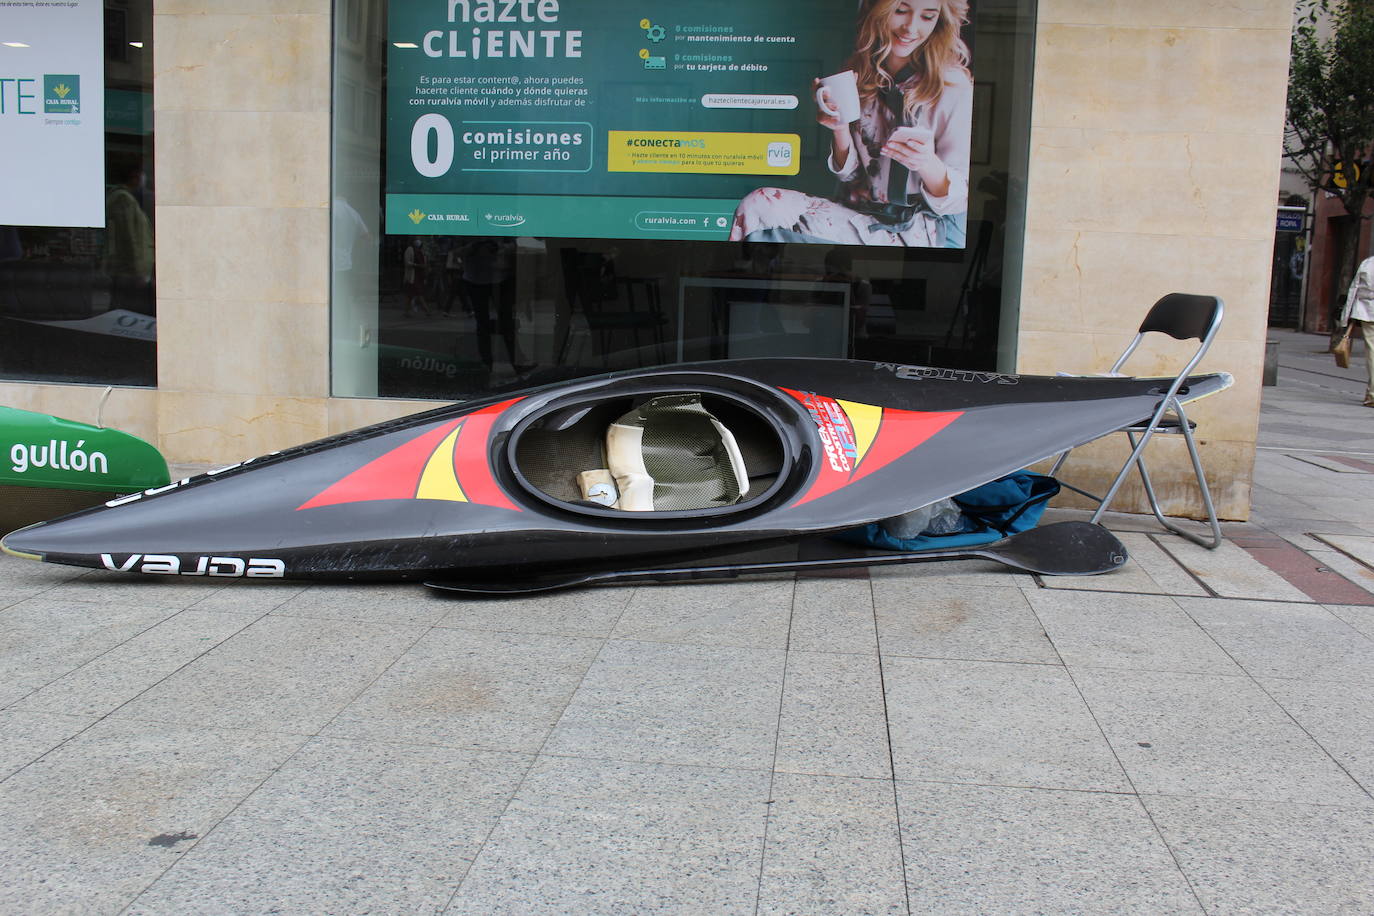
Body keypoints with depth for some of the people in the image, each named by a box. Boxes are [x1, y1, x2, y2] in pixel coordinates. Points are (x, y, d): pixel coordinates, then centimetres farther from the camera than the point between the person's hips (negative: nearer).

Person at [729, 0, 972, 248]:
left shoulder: (954, 87, -8)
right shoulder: (859, 75, 6)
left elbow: (958, 200, -9)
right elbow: (848, 172, 11)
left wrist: (929, 164, -30)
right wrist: (840, 130, -10)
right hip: (857, 212, 5)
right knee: (759, 204, -20)